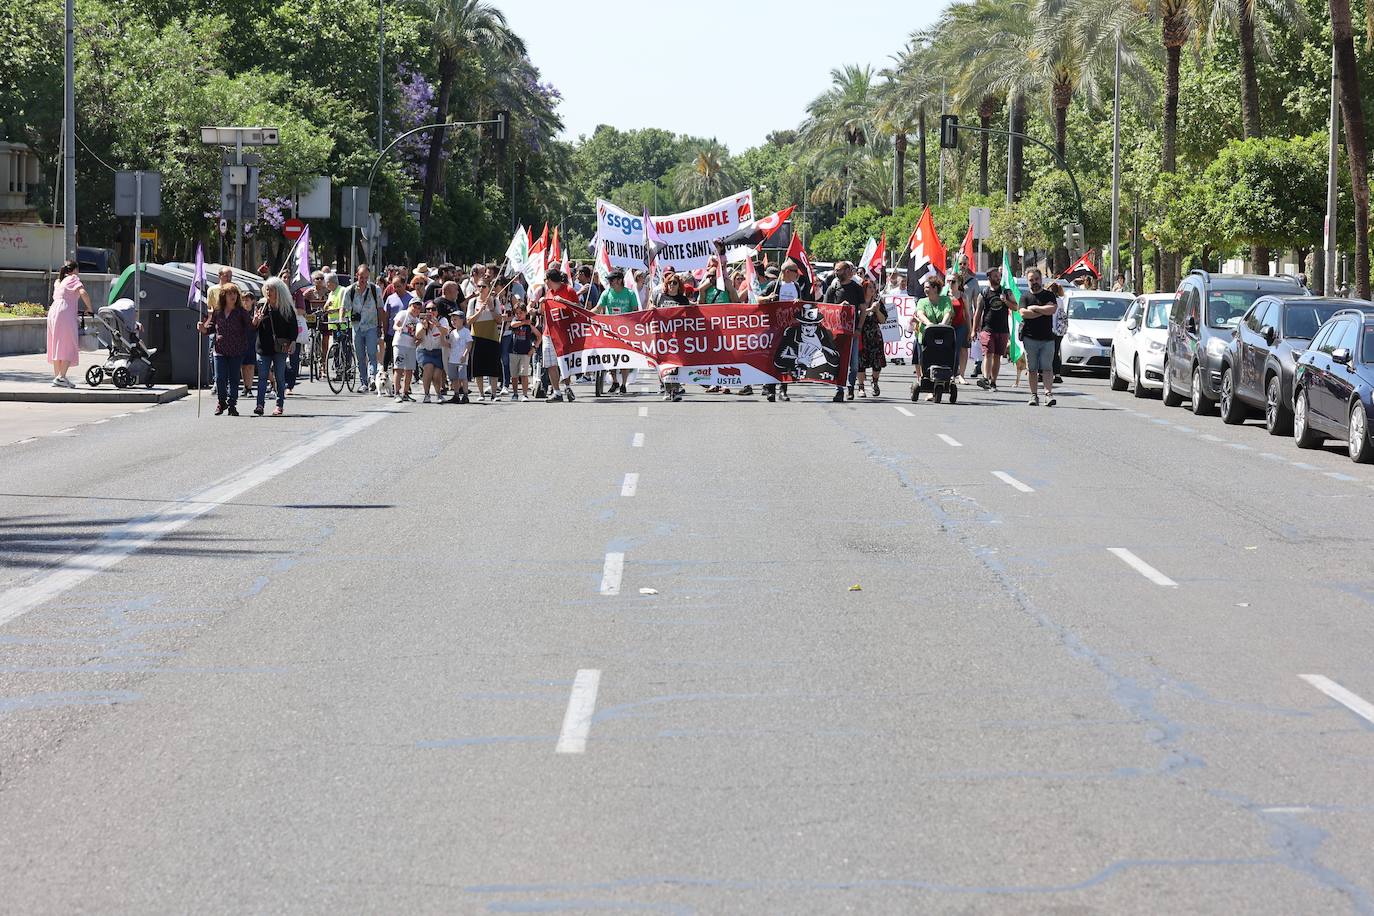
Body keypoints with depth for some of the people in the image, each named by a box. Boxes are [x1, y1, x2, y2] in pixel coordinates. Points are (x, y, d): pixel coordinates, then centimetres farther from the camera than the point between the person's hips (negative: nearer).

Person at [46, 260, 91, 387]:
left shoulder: (58, 282, 24)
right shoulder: (74, 279, 1)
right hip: (65, 314, -8)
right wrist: (89, 308, -2)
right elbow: (83, 293, -14)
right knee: (70, 347, -6)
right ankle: (61, 377, -15)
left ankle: (56, 376, 13)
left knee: (57, 347, 13)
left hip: (53, 312, 8)